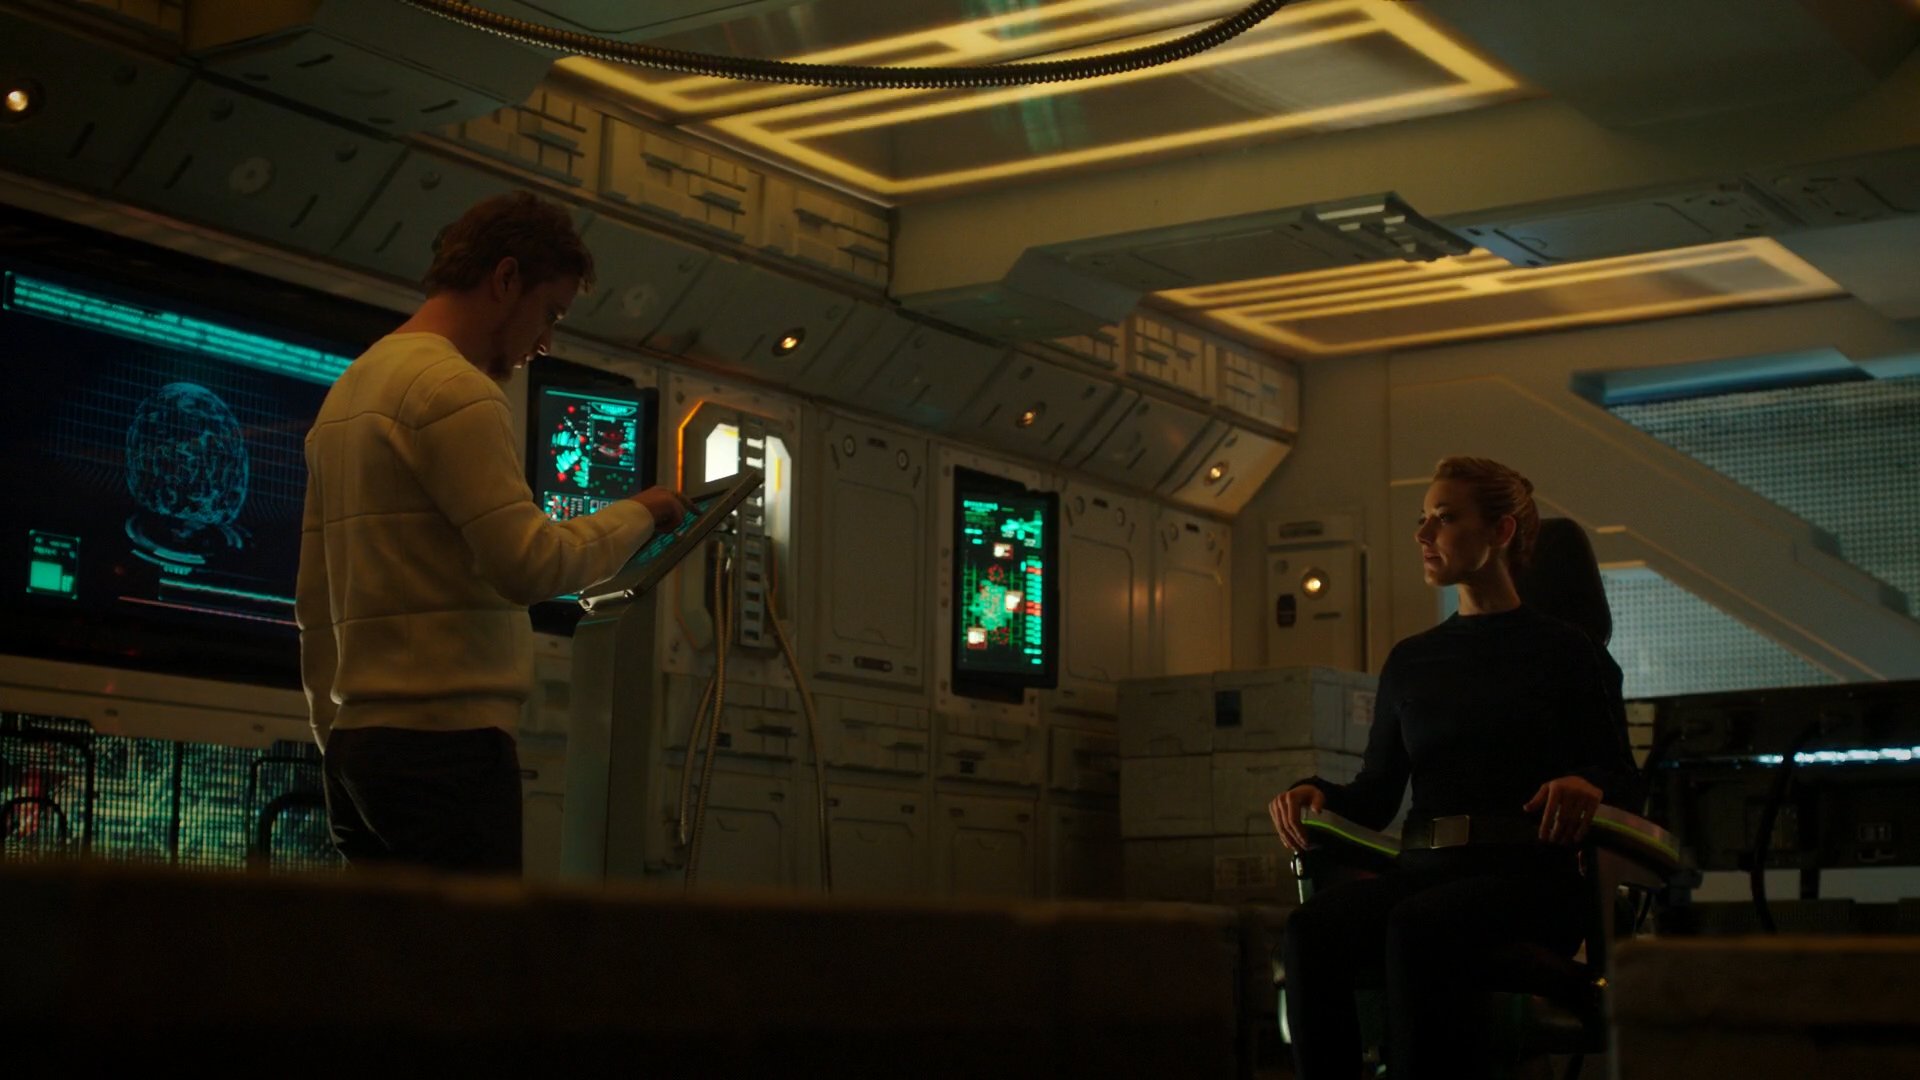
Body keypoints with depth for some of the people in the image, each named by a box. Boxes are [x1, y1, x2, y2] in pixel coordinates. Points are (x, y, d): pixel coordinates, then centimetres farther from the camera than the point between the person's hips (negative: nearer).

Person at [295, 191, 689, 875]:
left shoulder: (348, 390, 21)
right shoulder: (453, 388, -9)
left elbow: (315, 599, 22)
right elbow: (532, 563, -16)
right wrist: (638, 515, -1)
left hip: (357, 742, 9)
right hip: (447, 741, -9)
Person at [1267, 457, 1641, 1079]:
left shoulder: (1557, 650, 9)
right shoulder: (1410, 661, 20)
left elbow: (1615, 768, 4)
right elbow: (1377, 796, 20)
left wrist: (1585, 784, -19)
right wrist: (1316, 793, -1)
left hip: (1526, 872, -4)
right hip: (1423, 869, 4)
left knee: (1419, 928, -38)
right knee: (1312, 929, -30)